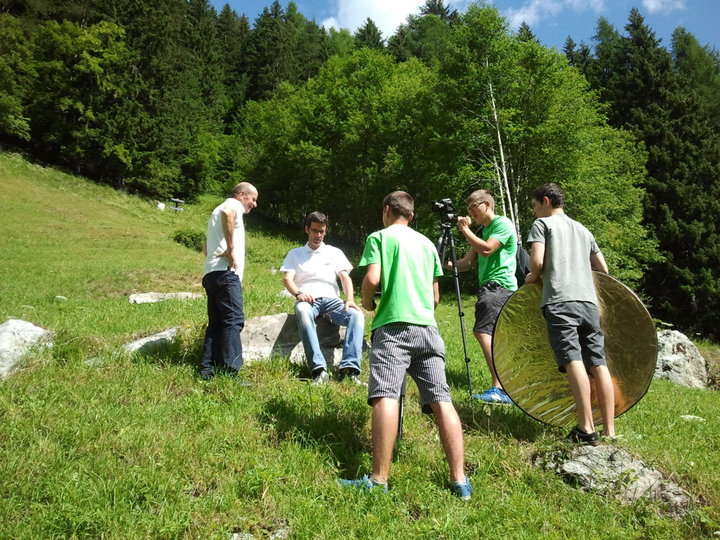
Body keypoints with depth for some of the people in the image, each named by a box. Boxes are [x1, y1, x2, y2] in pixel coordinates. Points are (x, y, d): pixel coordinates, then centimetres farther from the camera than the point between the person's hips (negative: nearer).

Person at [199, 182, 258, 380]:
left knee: (216, 323, 8)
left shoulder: (217, 211, 33)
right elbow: (226, 212, -26)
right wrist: (231, 247, -22)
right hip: (225, 272, -10)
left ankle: (207, 370, 5)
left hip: (211, 274, 10)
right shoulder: (234, 204, 2)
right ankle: (230, 372, -22)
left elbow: (206, 249, 39)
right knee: (233, 320, -15)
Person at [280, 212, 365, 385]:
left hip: (331, 299, 2)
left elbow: (345, 277, 10)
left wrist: (350, 299, -10)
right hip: (308, 300, -1)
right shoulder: (295, 254, 22)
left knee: (357, 315, -30)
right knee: (302, 312, -40)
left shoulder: (335, 252, 23)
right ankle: (319, 370, -47)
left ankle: (349, 369, -39)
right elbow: (287, 278, 7)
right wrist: (298, 293, -16)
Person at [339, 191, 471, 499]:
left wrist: (367, 303, 11)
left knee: (385, 396, -13)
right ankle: (460, 481, -1)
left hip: (393, 326, -5)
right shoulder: (427, 243, 22)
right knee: (441, 400, 0)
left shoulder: (379, 237, 7)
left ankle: (379, 479, -20)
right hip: (427, 327, 5)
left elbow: (372, 278, -8)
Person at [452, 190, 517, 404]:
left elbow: (486, 249, -18)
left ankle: (499, 388, -25)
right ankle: (505, 388, 15)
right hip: (488, 287, 10)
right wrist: (449, 264, -1)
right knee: (492, 336, 9)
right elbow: (467, 262, 17)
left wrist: (465, 230, -8)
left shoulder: (503, 224, -4)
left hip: (500, 286, -10)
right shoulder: (483, 230, 23)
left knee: (482, 331, -22)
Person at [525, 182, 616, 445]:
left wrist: (533, 277, 14)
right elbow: (603, 269, 28)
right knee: (598, 363, 2)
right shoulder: (583, 229, 28)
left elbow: (537, 261, -6)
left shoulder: (542, 224, 9)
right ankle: (609, 431, 2)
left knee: (573, 361, -14)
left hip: (560, 301, -6)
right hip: (589, 300, 6)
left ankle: (586, 428, -20)